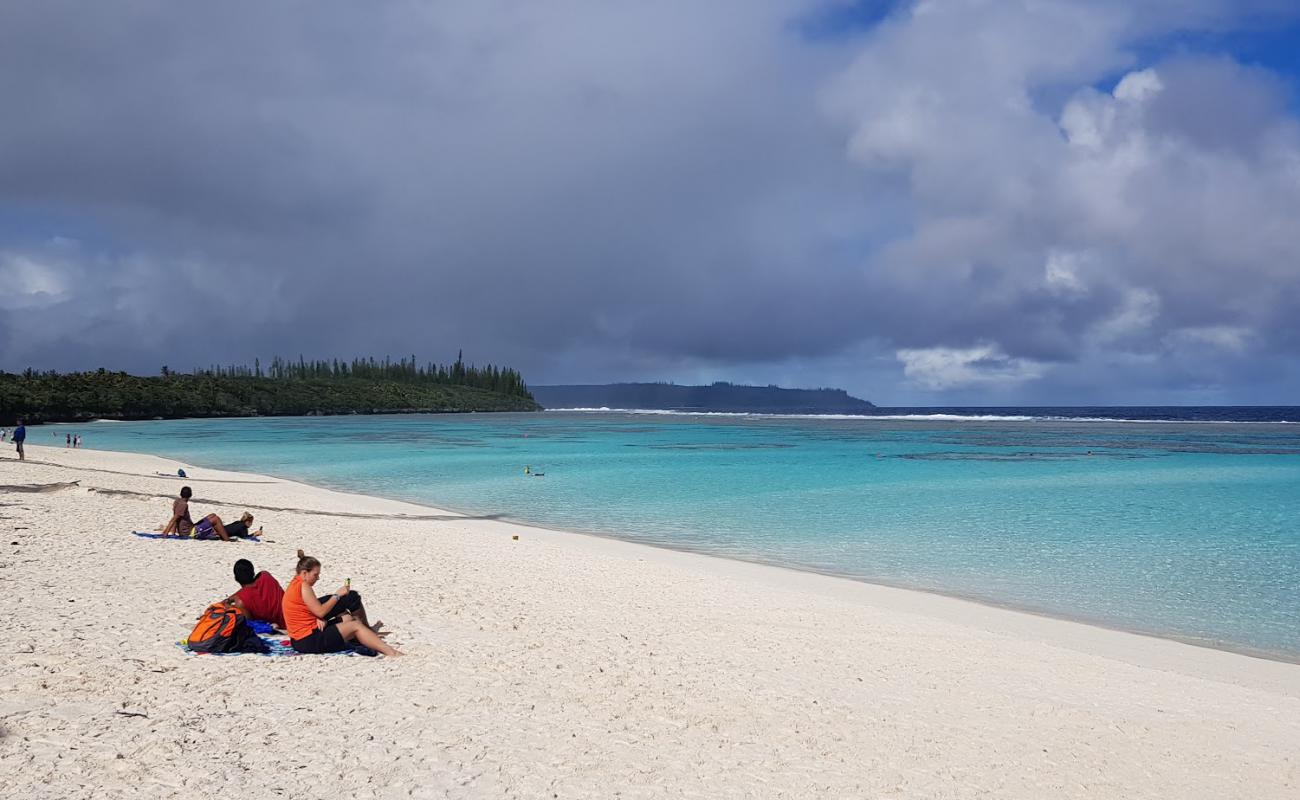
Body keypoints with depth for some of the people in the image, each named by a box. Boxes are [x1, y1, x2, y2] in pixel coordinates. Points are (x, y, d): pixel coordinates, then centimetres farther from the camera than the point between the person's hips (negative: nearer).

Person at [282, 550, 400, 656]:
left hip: (300, 640, 10)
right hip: (309, 641, -10)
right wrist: (337, 595, -8)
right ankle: (390, 652, -15)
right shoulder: (303, 586, -16)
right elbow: (320, 611, -18)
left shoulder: (295, 585, 15)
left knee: (347, 618, 16)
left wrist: (320, 619, -8)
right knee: (355, 626, -9)